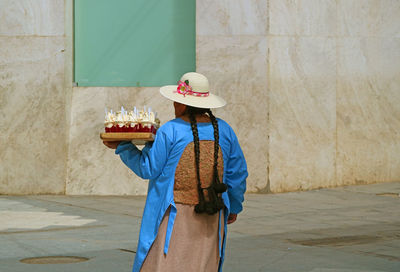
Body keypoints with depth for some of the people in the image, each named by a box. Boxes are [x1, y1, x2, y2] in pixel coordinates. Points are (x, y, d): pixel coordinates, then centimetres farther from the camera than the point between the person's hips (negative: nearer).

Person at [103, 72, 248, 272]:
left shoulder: (169, 132, -9)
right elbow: (237, 173, 11)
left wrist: (121, 147, 7)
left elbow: (148, 169, -4)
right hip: (211, 220, 5)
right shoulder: (224, 131, 5)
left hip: (175, 215, -4)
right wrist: (234, 207, 23)